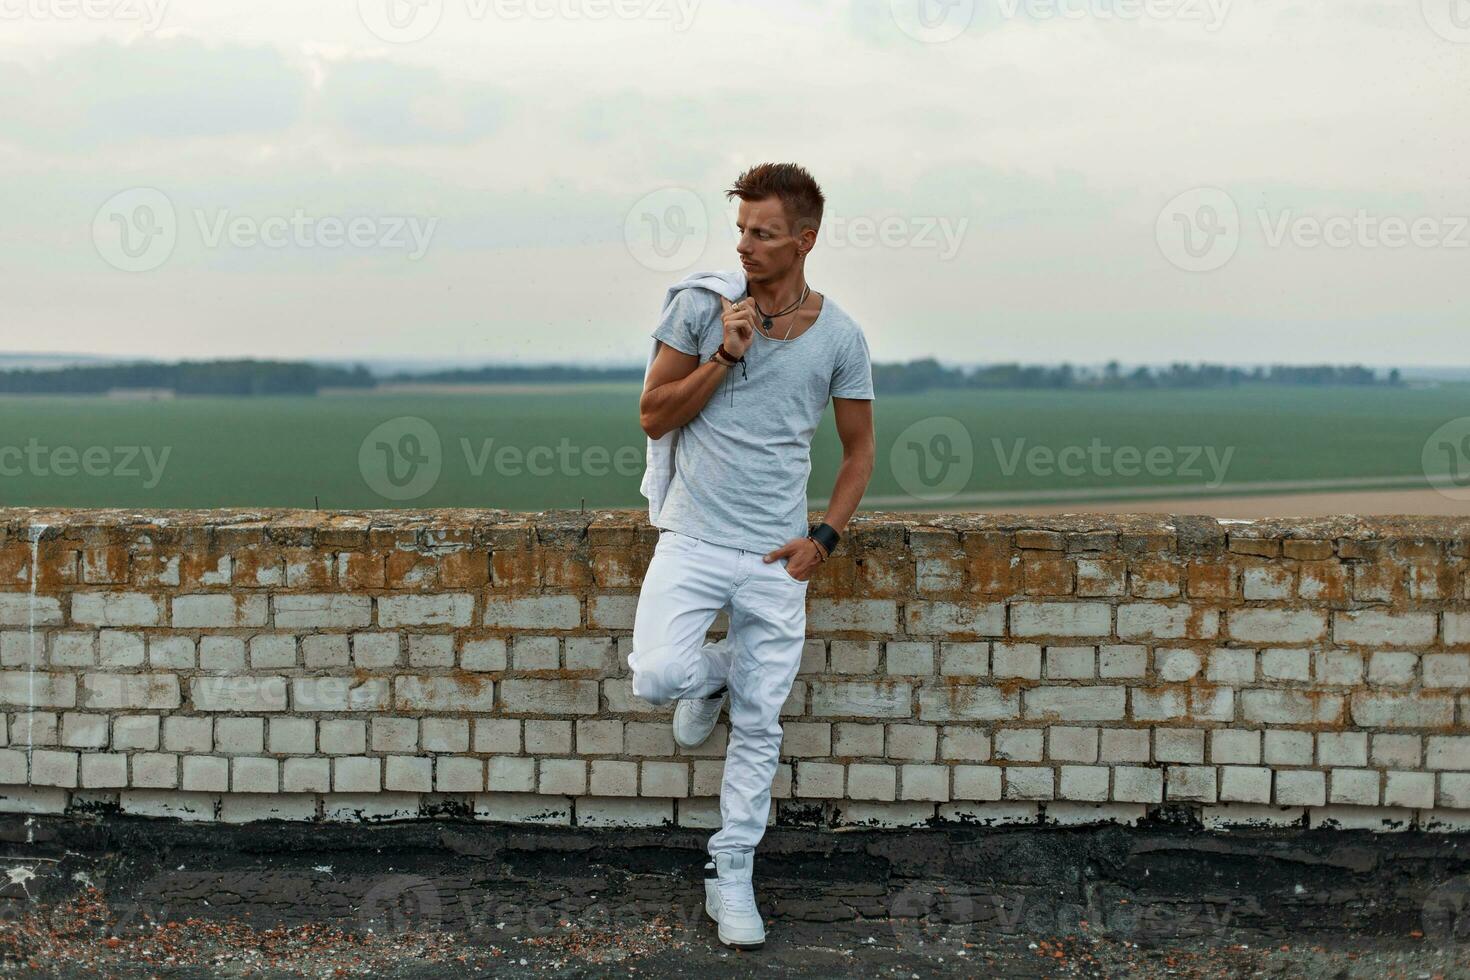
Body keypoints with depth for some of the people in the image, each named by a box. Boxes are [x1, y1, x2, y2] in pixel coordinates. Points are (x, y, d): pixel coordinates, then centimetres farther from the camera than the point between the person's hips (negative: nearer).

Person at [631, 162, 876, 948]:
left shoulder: (838, 337, -2)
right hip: (693, 538, -1)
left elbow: (859, 448, 9)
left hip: (776, 556, 1)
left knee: (759, 725, 4)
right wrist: (723, 358, -16)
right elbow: (653, 416, -3)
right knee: (658, 677, -22)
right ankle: (712, 673, 15)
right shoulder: (700, 303, -5)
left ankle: (731, 875, 20)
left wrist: (824, 538, -4)